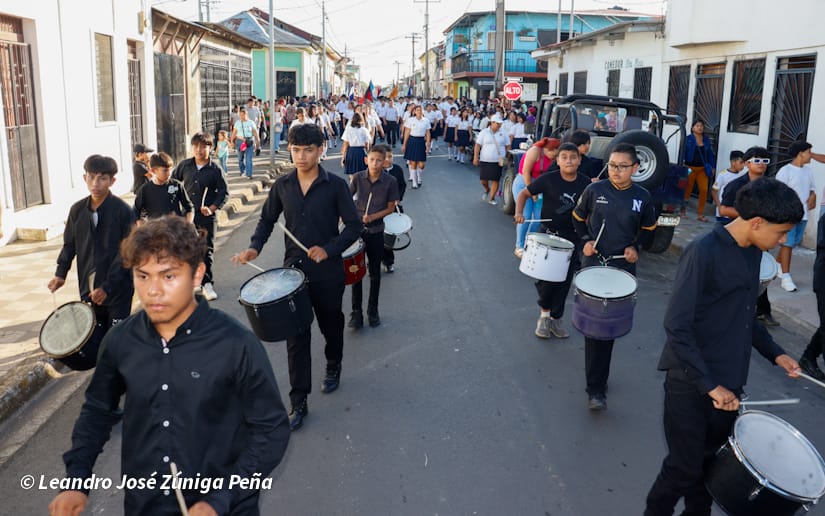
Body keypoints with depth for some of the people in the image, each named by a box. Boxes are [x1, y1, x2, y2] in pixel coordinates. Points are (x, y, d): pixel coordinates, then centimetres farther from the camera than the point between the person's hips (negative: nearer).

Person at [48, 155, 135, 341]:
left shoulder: (123, 211, -10)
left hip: (117, 289, -4)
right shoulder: (77, 210, 4)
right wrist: (61, 273, 2)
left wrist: (107, 287, -16)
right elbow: (69, 244, 15)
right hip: (88, 290, 5)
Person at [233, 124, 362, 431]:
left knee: (331, 326, 19)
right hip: (293, 269, 2)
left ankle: (333, 368, 48)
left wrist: (328, 249, -21)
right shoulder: (282, 186, 2)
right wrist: (254, 248, -5)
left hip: (328, 272, -2)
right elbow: (267, 219, 13)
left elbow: (354, 226, -7)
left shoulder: (335, 185, -9)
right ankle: (298, 403, 8)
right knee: (296, 337, 1)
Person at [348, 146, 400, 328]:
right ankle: (356, 312, 13)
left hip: (376, 232, 0)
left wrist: (372, 217, -15)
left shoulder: (390, 181, -10)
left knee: (375, 272, 11)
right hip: (357, 230, 1)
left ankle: (373, 310, 25)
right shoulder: (358, 178, -6)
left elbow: (391, 208, -2)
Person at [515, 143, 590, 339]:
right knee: (545, 278, -4)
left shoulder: (586, 183, -4)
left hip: (572, 238, 2)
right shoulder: (548, 179, -11)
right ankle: (544, 314, 22)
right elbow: (524, 193, -1)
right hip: (548, 234, -2)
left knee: (564, 281, 7)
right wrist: (519, 212, -18)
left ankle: (555, 318, 25)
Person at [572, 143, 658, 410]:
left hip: (623, 266, 1)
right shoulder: (595, 190, -5)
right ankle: (596, 387, -1)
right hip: (594, 262, -1)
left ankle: (597, 383, 25)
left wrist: (636, 247, -3)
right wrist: (586, 240, -5)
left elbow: (649, 229, 13)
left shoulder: (642, 197, -1)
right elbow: (578, 217, 10)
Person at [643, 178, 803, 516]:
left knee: (710, 462, 16)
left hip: (729, 382, 7)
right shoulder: (702, 253, -18)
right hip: (691, 384, -7)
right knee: (684, 467, 4)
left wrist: (773, 353, 9)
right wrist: (709, 385, -21)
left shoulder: (753, 252, 7)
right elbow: (677, 327, -21)